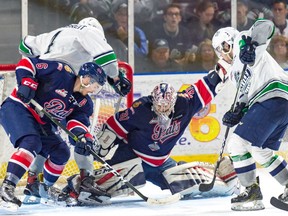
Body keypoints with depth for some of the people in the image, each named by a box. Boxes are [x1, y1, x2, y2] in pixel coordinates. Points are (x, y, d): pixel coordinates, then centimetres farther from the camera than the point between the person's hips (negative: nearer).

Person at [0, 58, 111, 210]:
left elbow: (77, 119, -7)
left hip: (40, 123, 9)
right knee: (31, 143, -31)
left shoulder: (83, 102, 6)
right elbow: (26, 63, -15)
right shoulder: (61, 73, -16)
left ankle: (46, 188, 32)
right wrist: (27, 83, -28)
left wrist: (82, 135, -27)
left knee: (61, 152, 10)